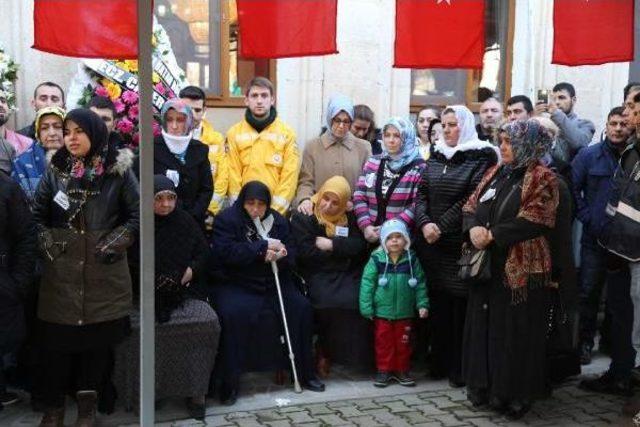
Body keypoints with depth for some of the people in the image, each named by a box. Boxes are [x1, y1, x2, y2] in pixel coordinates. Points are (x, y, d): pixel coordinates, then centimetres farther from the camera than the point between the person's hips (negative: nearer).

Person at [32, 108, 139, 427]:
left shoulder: (119, 171, -1)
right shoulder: (55, 172, 5)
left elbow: (136, 214, 1)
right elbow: (37, 215, 11)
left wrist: (115, 242, -8)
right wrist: (48, 243, -2)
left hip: (105, 272, -1)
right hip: (61, 272, 1)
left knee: (98, 340, 5)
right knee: (57, 340, 4)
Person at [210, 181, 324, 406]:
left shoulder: (277, 221, 10)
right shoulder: (226, 219, -4)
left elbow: (291, 255, 7)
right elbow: (226, 252, -19)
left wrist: (280, 255, -19)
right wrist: (263, 247, -19)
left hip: (273, 283, 5)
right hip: (235, 284, -4)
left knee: (302, 308, -11)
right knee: (233, 314, -32)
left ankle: (304, 373, 5)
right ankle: (229, 383, -20)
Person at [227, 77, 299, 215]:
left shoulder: (287, 133, 4)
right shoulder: (234, 133, 7)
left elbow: (290, 176, -2)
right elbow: (233, 175, 3)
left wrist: (276, 209, -10)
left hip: (277, 212, -1)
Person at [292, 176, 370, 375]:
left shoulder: (349, 218, 15)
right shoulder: (302, 217, 2)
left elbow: (360, 246, 0)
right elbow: (305, 253, -11)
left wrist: (332, 245, -11)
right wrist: (342, 252, -5)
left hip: (347, 275, 4)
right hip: (317, 275, -4)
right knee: (331, 301, -32)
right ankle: (323, 352, -9)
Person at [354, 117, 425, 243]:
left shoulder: (418, 167, -3)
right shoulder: (372, 162, 9)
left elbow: (417, 205, -10)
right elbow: (359, 196, 6)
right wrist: (365, 226, -8)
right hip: (371, 235, 3)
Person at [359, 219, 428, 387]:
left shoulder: (412, 260, -2)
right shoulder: (377, 259, -9)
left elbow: (420, 284, 4)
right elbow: (367, 283, -8)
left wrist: (422, 304, -2)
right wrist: (366, 308, -10)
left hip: (405, 312, 2)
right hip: (382, 312, -2)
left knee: (403, 343, 13)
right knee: (384, 342, 9)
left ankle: (402, 370, 27)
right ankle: (384, 370, 23)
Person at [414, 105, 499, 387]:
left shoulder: (480, 159, -3)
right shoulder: (436, 157, 15)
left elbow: (470, 200, -11)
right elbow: (421, 194, 9)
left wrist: (441, 227, -13)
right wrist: (425, 224, -9)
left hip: (460, 245, -5)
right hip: (432, 245, 5)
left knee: (461, 306, -1)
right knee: (438, 305, 10)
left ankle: (460, 369, 9)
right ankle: (439, 364, 20)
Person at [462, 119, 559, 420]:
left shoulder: (541, 177, -7)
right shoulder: (494, 173, 14)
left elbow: (534, 219, -18)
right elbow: (471, 205, 10)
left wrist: (492, 234, -18)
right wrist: (473, 228, -12)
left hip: (520, 268, -7)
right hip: (487, 266, 7)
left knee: (515, 333, 1)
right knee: (484, 327, 11)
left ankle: (516, 395, 13)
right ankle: (484, 386, 24)